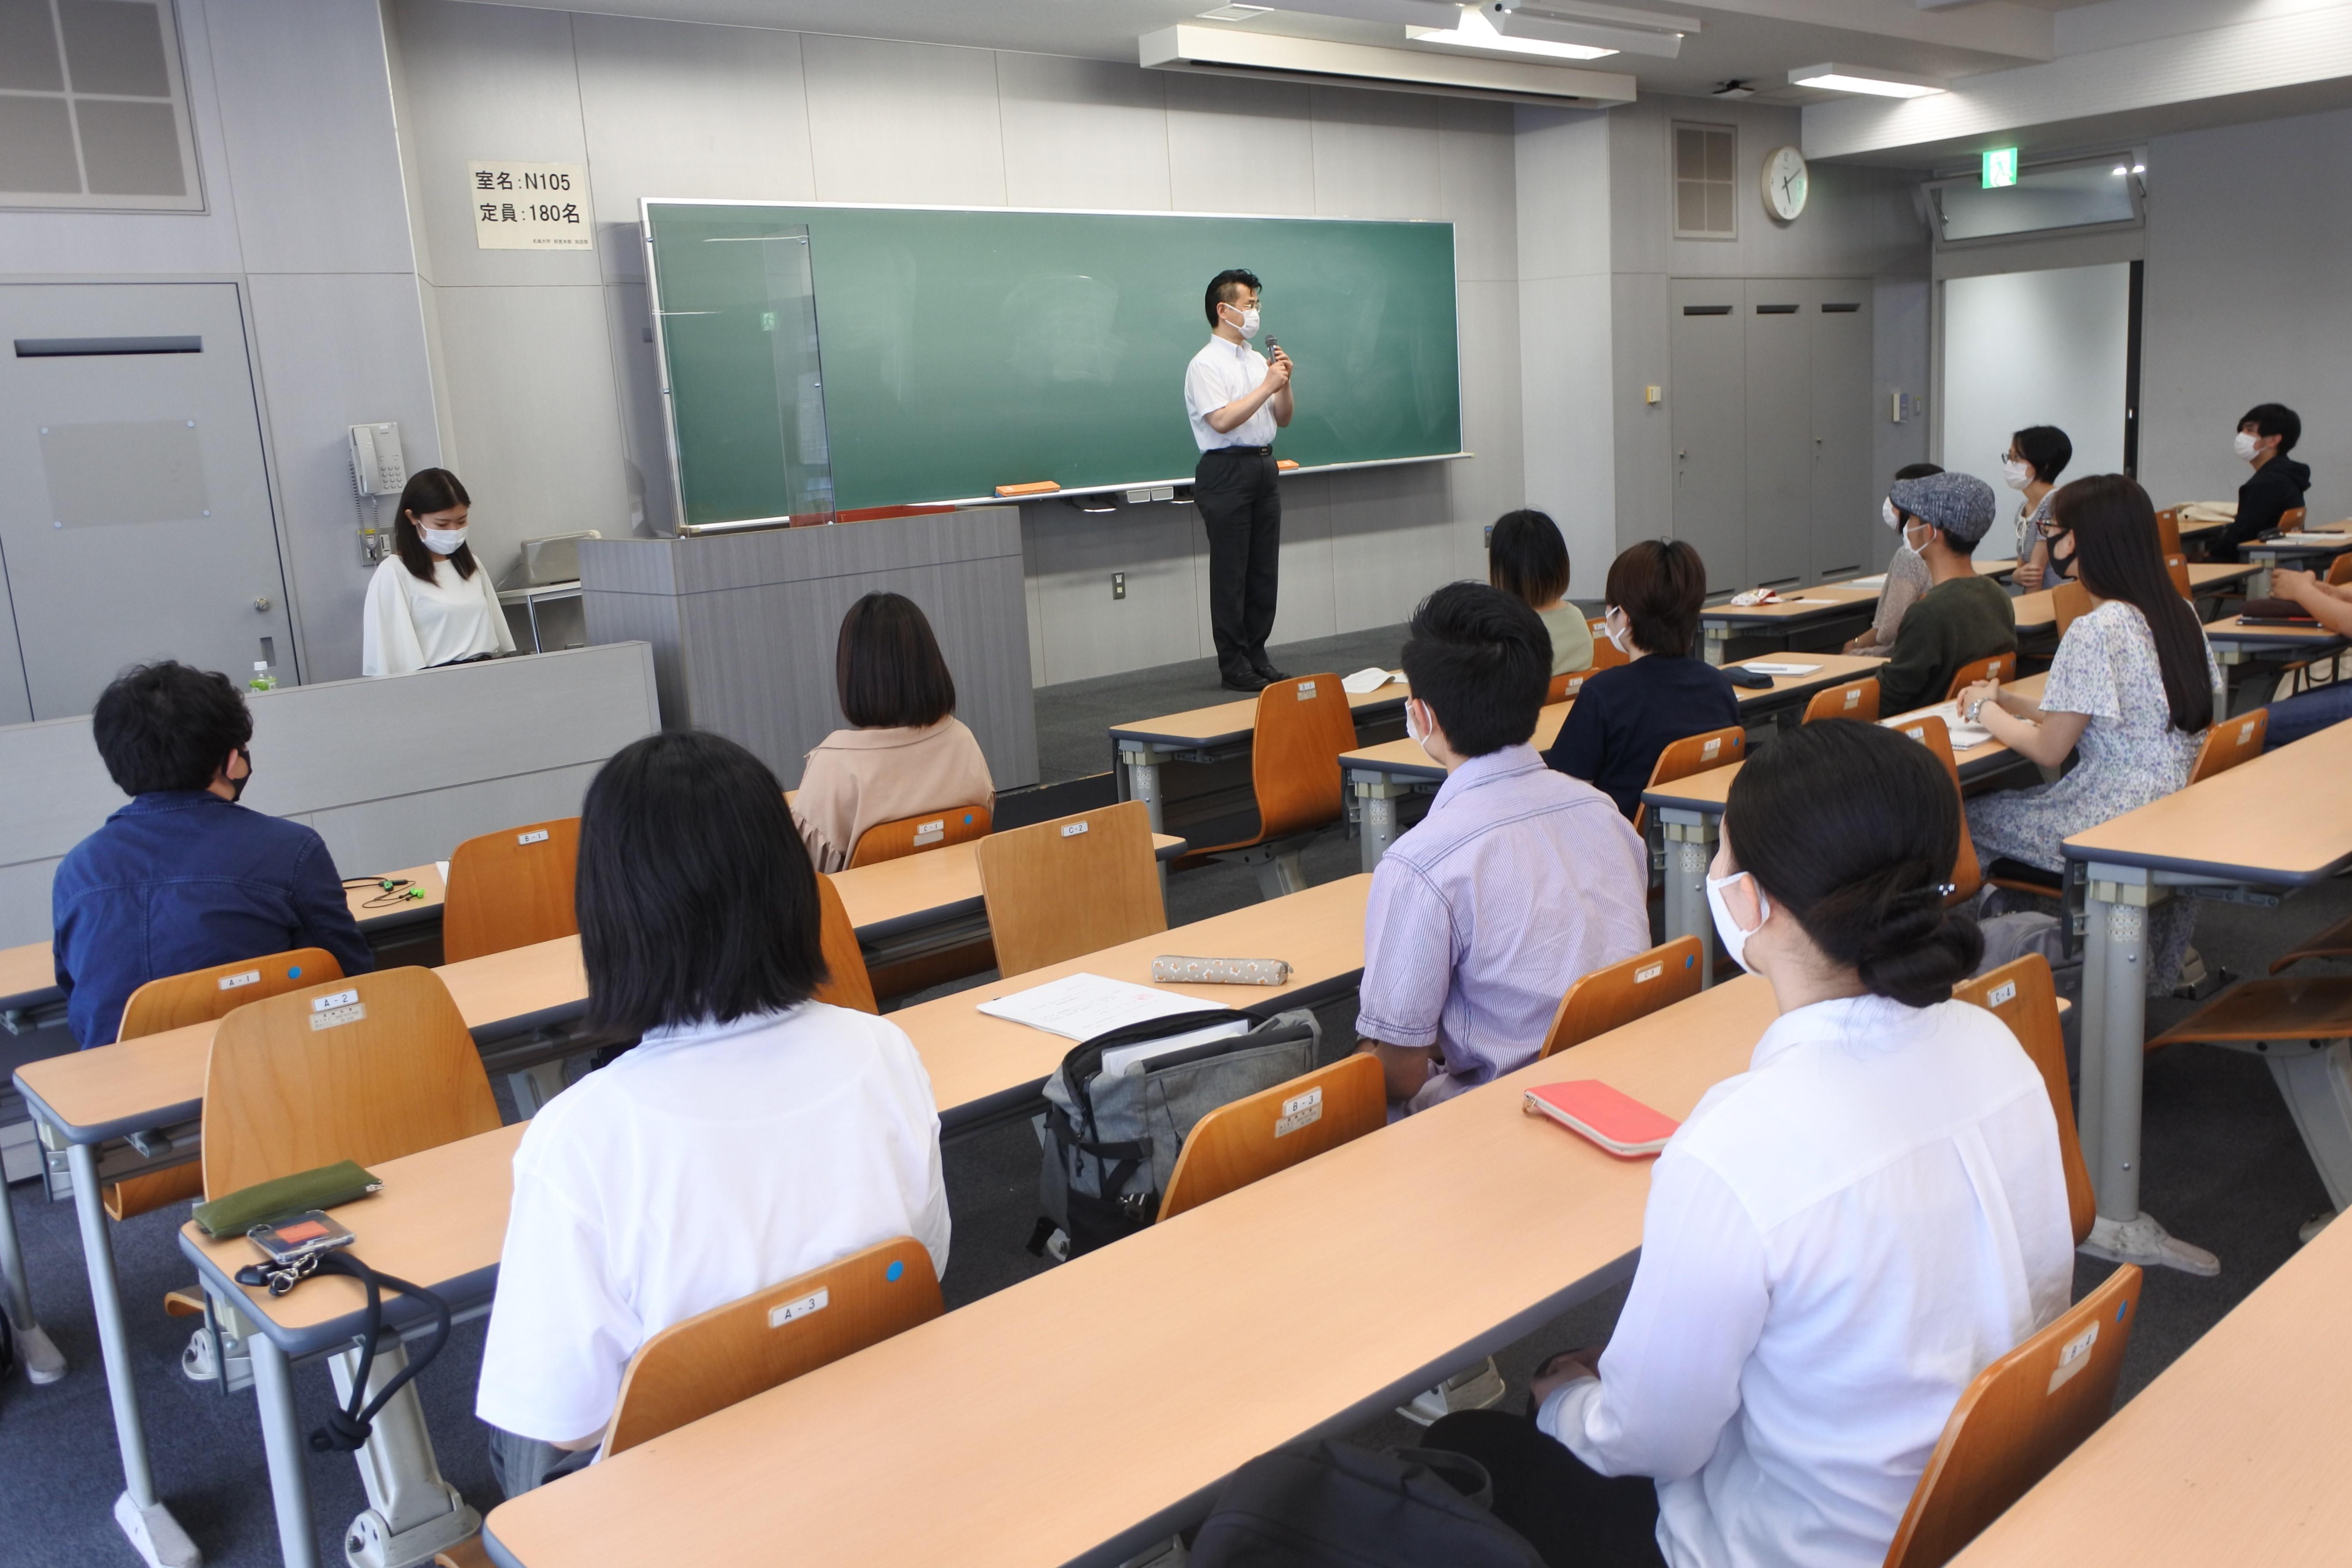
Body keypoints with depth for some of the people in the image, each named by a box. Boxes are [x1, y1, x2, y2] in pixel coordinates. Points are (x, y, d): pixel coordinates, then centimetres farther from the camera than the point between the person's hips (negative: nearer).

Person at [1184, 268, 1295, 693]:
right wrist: (1268, 386, -17)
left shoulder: (1257, 360, 16)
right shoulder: (1206, 365, -8)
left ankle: (1257, 657, 17)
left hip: (1264, 467, 8)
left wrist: (1284, 382, -1)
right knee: (1231, 574, -3)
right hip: (1227, 471, -8)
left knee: (1265, 571, 9)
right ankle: (1234, 666, 3)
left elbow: (1283, 418, 17)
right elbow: (1222, 421, -20)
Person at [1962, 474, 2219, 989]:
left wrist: (1986, 712, 4)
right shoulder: (2179, 614, 7)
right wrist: (2009, 701, 15)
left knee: (1968, 822, 4)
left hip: (2118, 828, -8)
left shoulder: (2095, 632, -19)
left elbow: (2048, 749, -13)